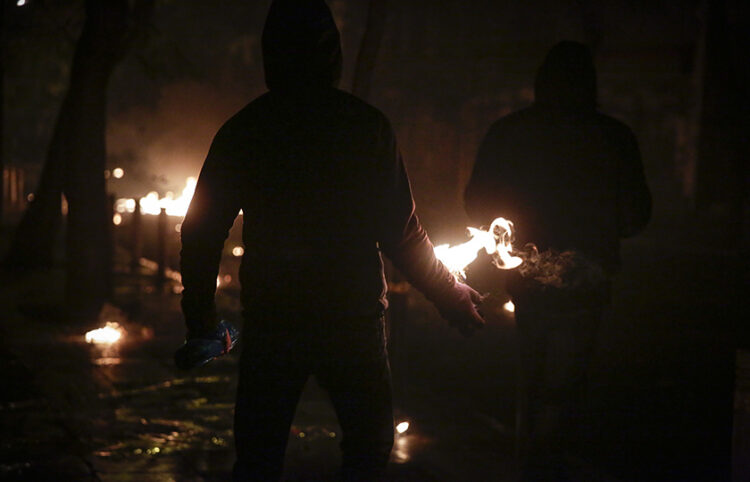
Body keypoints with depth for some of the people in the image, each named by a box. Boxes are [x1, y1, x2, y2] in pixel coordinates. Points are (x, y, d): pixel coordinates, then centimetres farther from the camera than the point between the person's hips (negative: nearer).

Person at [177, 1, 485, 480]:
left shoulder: (243, 130, 2)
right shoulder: (367, 125, -4)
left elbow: (202, 231, 4)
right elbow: (402, 231, -5)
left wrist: (201, 319, 15)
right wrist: (450, 295, 9)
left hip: (269, 319, 2)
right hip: (352, 319, -2)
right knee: (370, 443, 16)